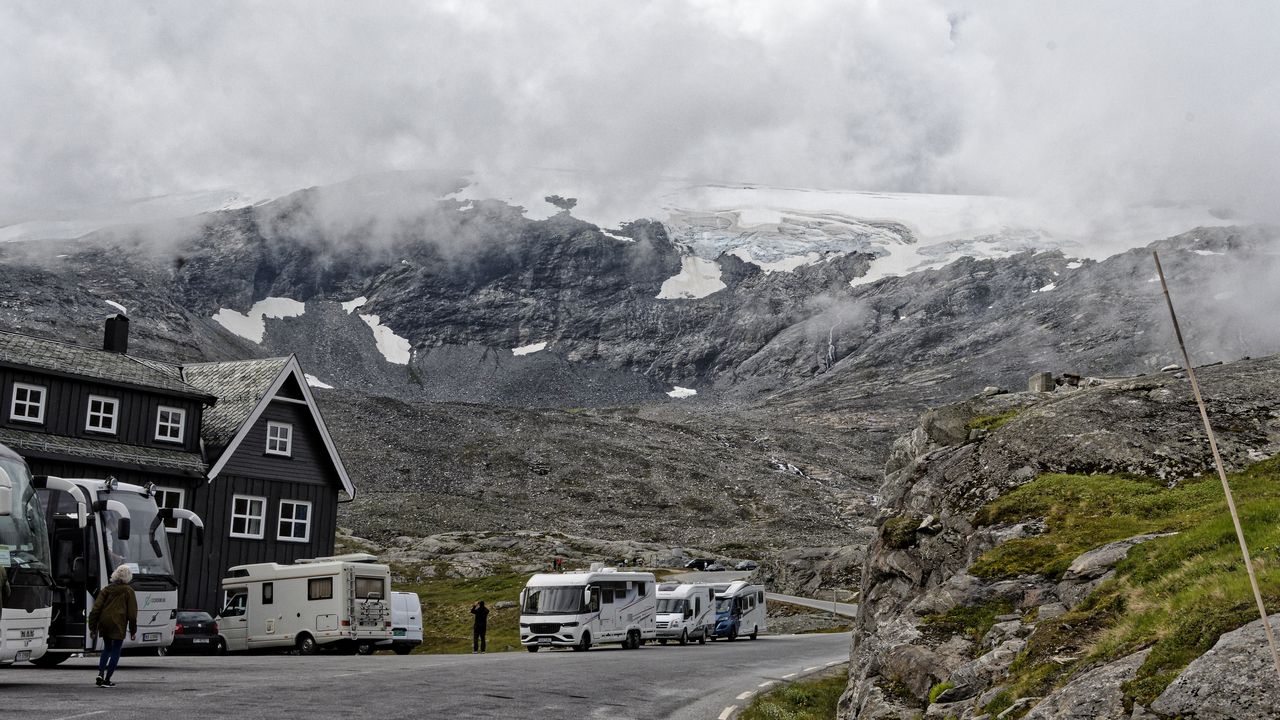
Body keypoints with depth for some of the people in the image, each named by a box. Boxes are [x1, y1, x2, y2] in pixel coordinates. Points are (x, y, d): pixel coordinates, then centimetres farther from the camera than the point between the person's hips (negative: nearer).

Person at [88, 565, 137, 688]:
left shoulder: (105, 590, 10)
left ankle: (100, 673, 5)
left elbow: (96, 609, 4)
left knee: (107, 648, 22)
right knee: (115, 651, 3)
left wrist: (92, 627, 8)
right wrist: (133, 631, 5)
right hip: (118, 625, -4)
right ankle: (107, 680, 1)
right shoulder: (128, 591, 1)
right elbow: (132, 613, -1)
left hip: (104, 623, 4)